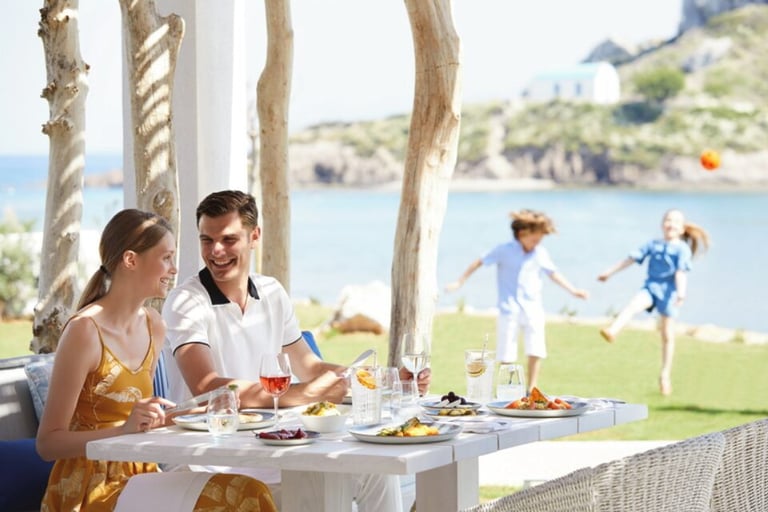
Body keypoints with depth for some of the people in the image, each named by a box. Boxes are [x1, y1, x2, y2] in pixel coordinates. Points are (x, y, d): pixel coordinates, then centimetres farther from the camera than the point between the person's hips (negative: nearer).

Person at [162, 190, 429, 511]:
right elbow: (206, 388, -26)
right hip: (211, 464, -7)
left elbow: (310, 368, 20)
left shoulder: (272, 294, 9)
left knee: (376, 469, -8)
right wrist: (303, 394, -30)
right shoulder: (186, 302, -11)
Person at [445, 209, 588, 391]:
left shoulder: (541, 254, 4)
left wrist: (573, 290, 8)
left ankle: (531, 389, 2)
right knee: (506, 353, 1)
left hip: (533, 309, 2)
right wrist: (459, 282, -1)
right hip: (509, 309, -2)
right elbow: (479, 262, 0)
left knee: (536, 350, -6)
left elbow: (553, 273, 14)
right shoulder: (504, 250, -4)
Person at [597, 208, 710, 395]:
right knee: (633, 304, -30)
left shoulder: (682, 249, 1)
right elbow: (631, 258, 16)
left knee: (667, 336, 4)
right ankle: (611, 331, -55)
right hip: (650, 286, 2)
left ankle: (665, 375, 13)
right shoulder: (653, 244, 12)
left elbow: (681, 272, -11)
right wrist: (609, 272, 17)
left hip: (668, 291, -2)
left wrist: (681, 292, -27)